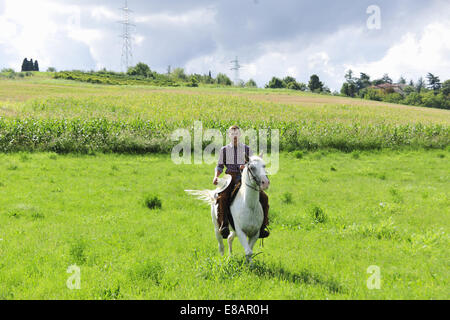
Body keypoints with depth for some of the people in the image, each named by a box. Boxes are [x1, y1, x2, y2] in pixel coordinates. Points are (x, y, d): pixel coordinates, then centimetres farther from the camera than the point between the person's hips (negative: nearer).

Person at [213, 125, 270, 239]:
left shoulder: (247, 149, 13)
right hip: (230, 179, -1)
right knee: (222, 198, -31)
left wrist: (246, 167, -11)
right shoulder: (224, 150, 13)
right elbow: (219, 166, 14)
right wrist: (216, 177, -6)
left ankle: (262, 226, -11)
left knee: (263, 197, -17)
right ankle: (223, 225, -31)